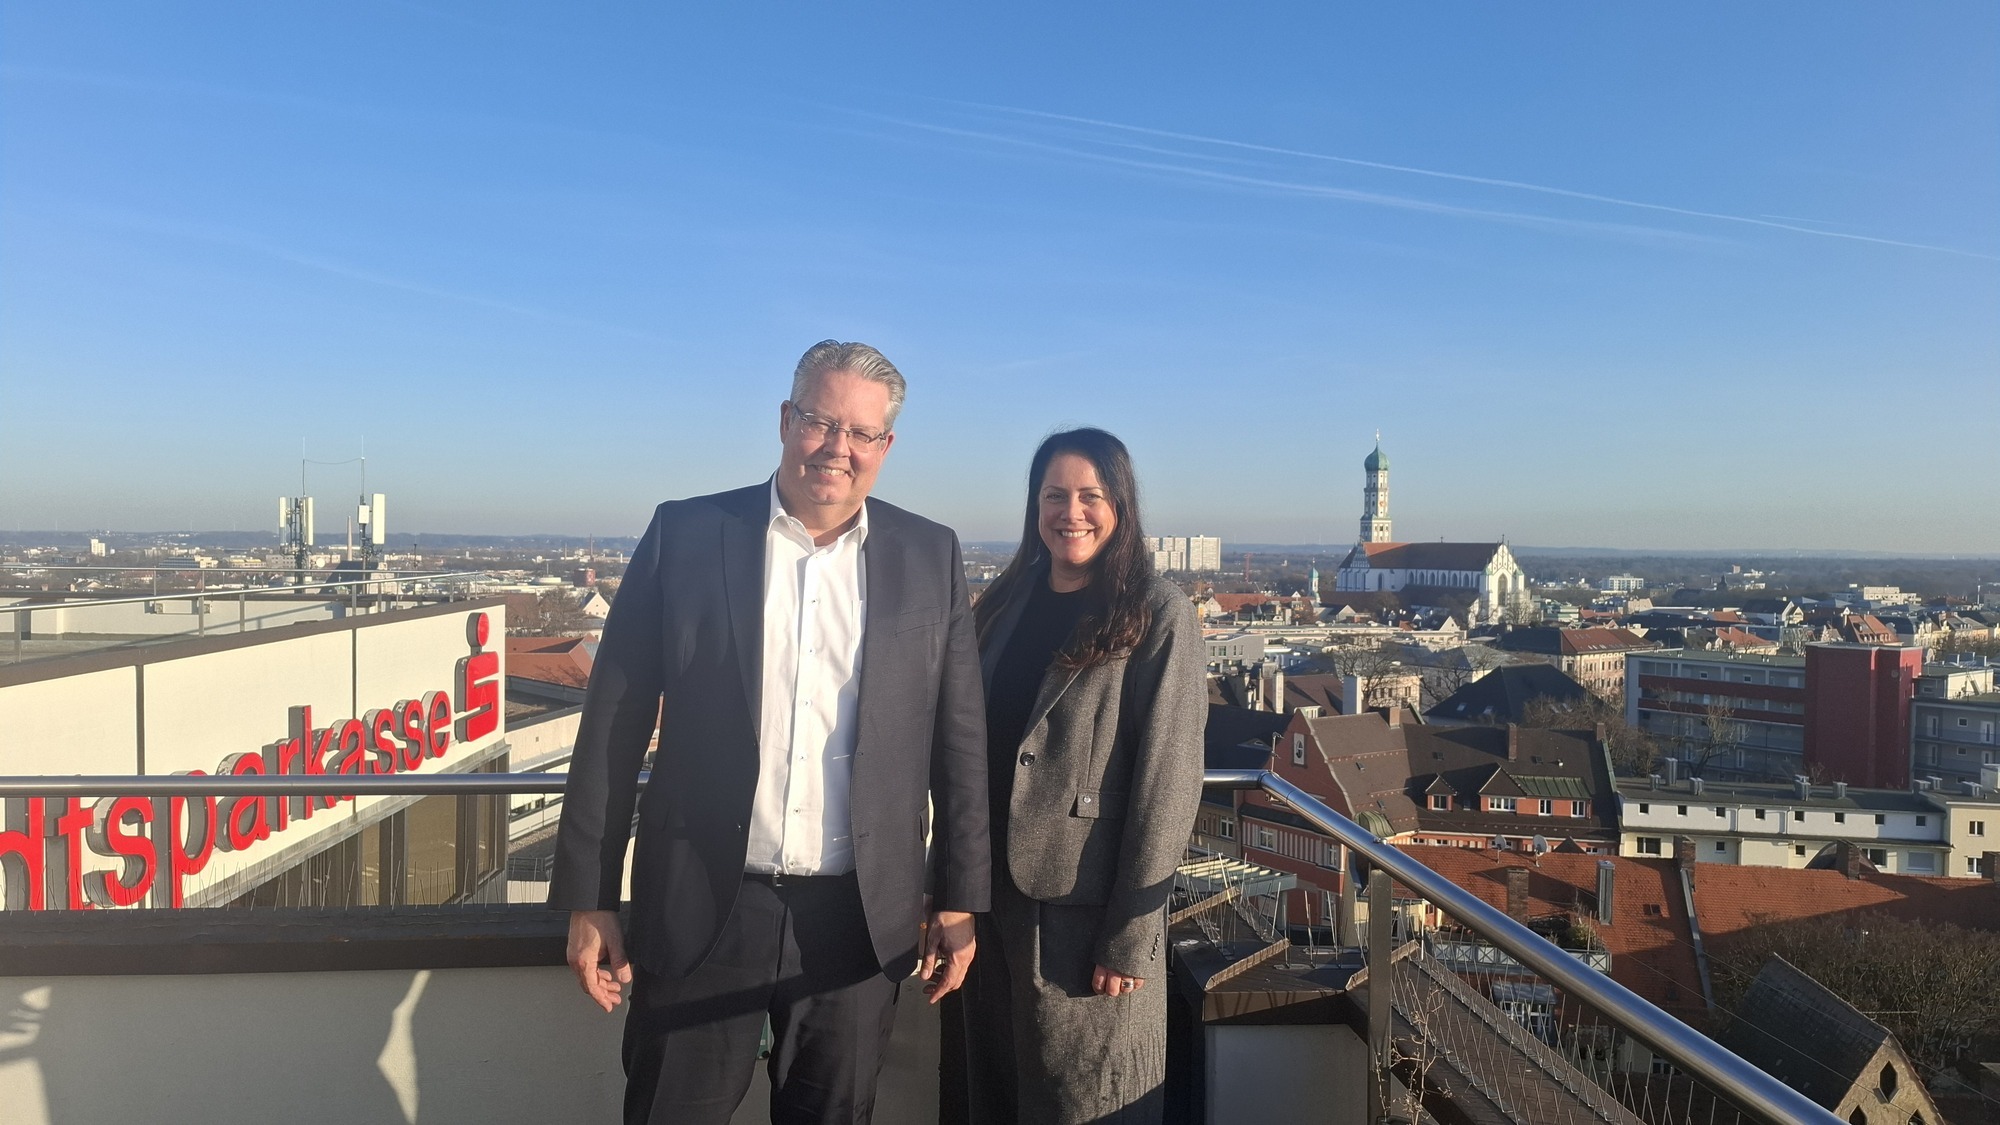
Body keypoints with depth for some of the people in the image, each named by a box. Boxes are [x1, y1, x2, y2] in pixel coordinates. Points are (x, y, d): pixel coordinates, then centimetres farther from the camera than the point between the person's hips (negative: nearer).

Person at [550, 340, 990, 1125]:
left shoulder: (930, 557, 1)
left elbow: (959, 740, 4)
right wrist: (587, 898, -2)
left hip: (860, 920, 1)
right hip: (703, 909, -1)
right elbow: (613, 724, -2)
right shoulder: (686, 535, -3)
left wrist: (959, 897, 4)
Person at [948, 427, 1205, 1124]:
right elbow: (971, 747, 10)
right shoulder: (1007, 603, 7)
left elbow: (1167, 778, -13)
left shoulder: (1157, 615, -10)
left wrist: (1131, 934, -16)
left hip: (1088, 906, -5)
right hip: (994, 896, 6)